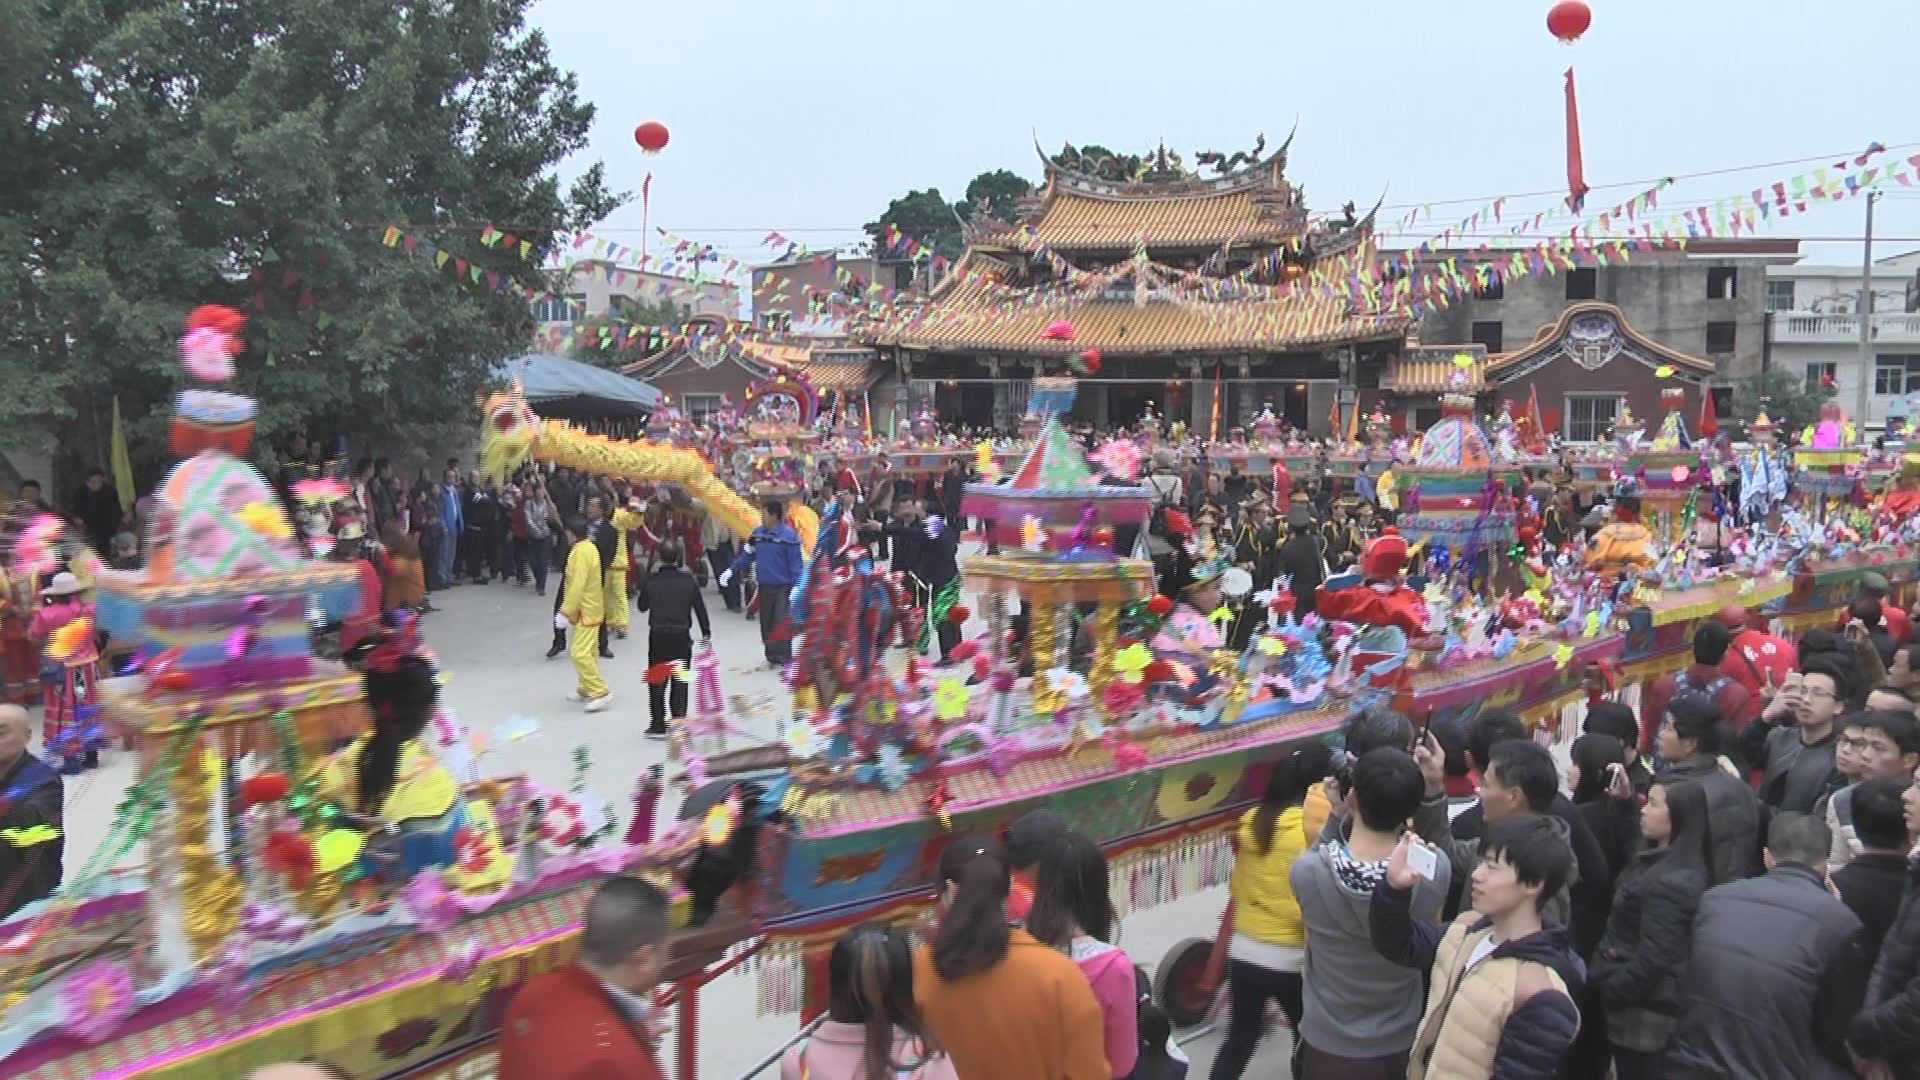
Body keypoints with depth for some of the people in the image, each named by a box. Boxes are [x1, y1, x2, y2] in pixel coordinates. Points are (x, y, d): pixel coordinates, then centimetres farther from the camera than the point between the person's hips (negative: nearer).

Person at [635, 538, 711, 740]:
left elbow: (642, 606, 5)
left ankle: (658, 726, 10)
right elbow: (700, 608, 1)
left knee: (657, 681, 9)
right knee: (680, 681, 9)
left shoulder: (651, 580, -6)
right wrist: (706, 634, 10)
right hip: (682, 636, 1)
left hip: (658, 635, -1)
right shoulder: (688, 580, -4)